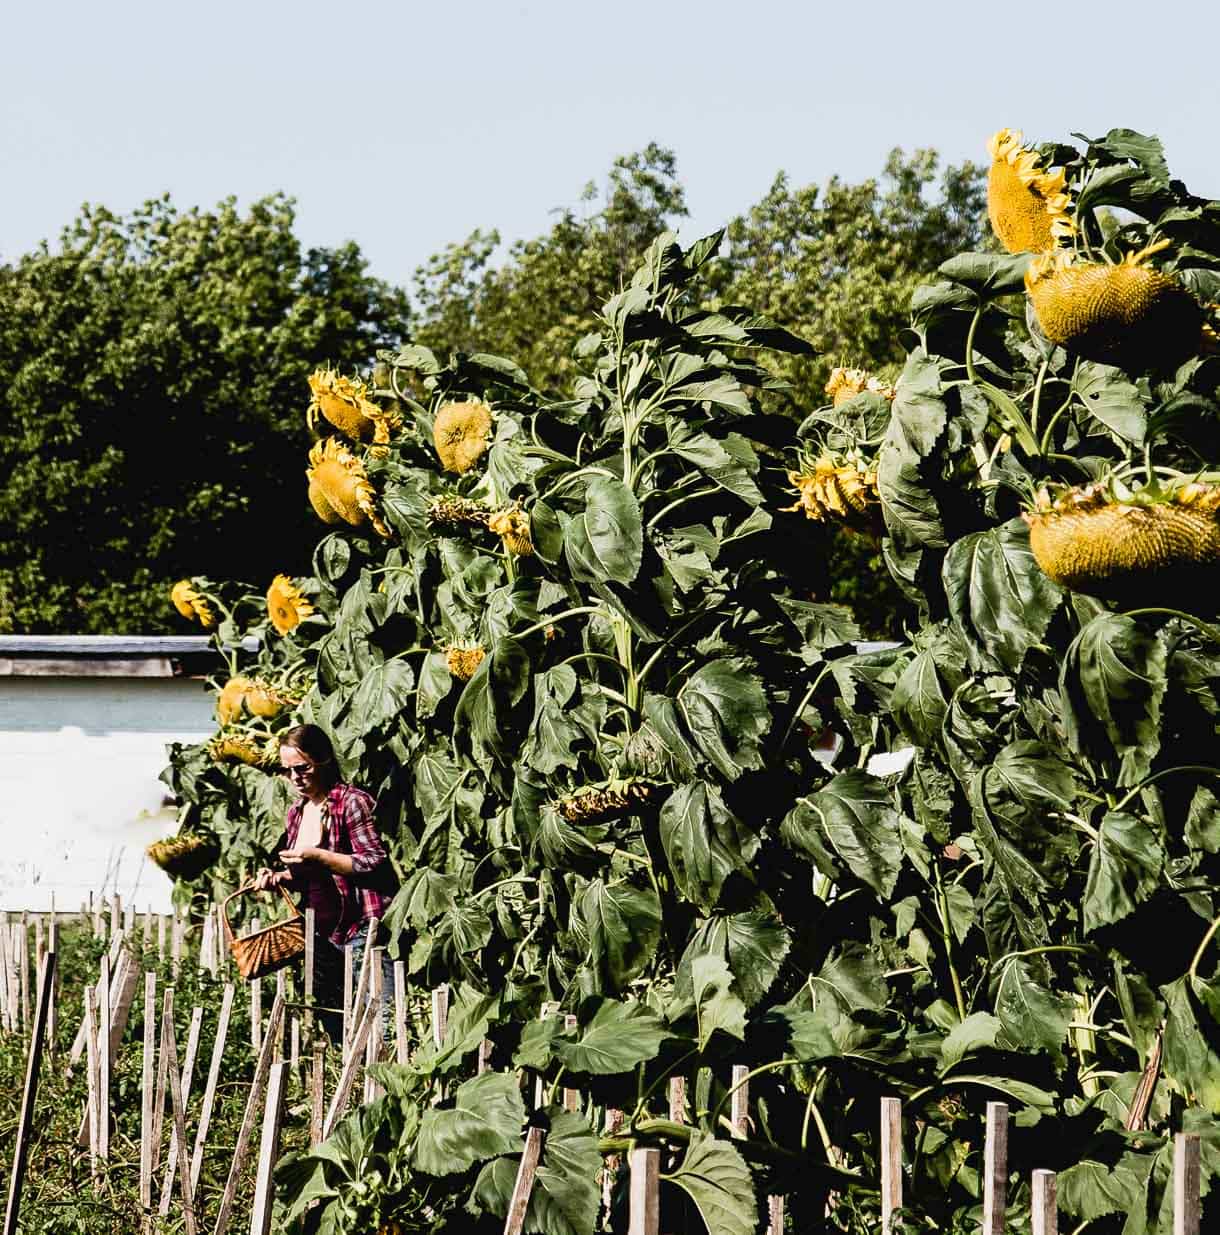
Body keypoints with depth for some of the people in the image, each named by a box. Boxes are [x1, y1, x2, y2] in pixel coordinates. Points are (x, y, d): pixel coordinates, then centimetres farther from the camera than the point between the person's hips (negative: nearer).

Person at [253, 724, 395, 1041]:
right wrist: (279, 878, 5)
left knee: (378, 1021, -12)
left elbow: (376, 863, -14)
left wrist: (317, 856, -20)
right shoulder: (296, 814, 14)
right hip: (322, 938, 8)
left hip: (362, 930, -8)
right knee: (332, 1026, 11)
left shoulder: (352, 802, -9)